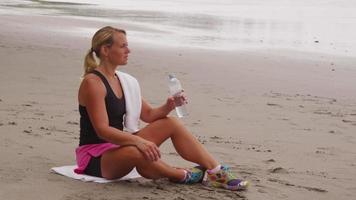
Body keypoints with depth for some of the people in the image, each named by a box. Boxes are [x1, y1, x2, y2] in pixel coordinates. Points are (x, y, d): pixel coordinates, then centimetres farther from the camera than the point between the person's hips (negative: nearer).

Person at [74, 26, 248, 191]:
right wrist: (138, 140, -37)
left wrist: (168, 107, -6)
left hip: (117, 146, 9)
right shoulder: (92, 83, -17)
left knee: (171, 124, 0)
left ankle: (218, 172, -5)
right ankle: (183, 176, -12)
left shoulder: (123, 81, 9)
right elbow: (102, 130, -26)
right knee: (138, 152, -39)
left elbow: (148, 114, 15)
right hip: (95, 158, -9)